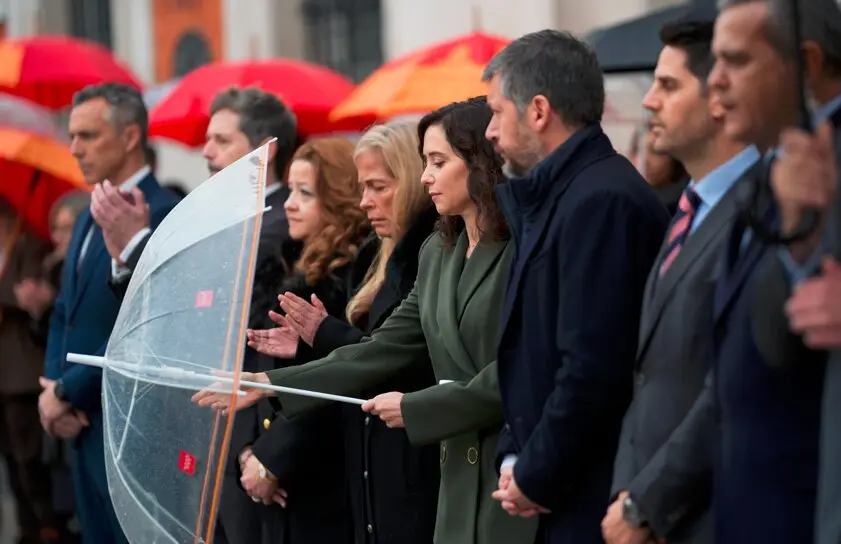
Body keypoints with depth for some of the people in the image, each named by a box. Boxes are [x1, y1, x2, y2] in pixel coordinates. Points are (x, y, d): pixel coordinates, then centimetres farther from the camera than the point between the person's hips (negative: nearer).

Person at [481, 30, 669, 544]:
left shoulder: (604, 200, -17)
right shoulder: (553, 197, 14)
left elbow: (593, 367, -22)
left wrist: (535, 478, -13)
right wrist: (514, 458, 5)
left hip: (595, 502, -9)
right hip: (561, 500, 9)